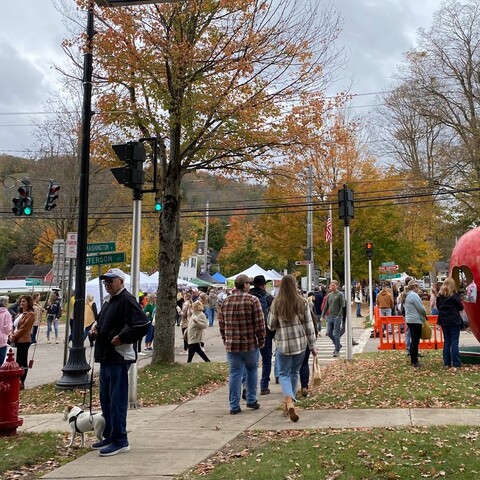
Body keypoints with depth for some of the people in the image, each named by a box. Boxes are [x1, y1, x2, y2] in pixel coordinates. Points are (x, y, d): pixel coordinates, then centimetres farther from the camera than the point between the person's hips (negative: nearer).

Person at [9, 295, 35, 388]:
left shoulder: (30, 314, -9)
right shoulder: (20, 313, 19)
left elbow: (24, 328, -14)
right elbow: (14, 326, 16)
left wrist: (14, 336, -11)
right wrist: (11, 335, -2)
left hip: (24, 340, -8)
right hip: (17, 340, 8)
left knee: (22, 362, -4)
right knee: (19, 361, 10)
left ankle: (21, 382, 1)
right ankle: (20, 381, 15)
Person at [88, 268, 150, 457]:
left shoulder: (127, 300, -13)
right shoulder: (108, 300, 17)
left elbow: (143, 325, -23)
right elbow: (102, 320, 33)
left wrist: (122, 338, -20)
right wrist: (95, 328, 11)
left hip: (119, 358, -10)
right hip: (106, 356, 10)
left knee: (117, 400, -4)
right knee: (105, 399, 17)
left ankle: (120, 440, 4)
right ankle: (109, 436, 29)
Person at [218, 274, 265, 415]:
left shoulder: (225, 302, 5)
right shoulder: (253, 300, -9)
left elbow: (221, 324, 9)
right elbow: (260, 324, -10)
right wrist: (261, 340, 1)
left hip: (231, 345, 3)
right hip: (250, 344, -3)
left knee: (234, 374, 7)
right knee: (252, 370, 17)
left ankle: (234, 406, 7)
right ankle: (251, 400, 21)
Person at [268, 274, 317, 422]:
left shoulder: (276, 303, -8)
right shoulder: (302, 302, -4)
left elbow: (271, 325, 0)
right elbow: (309, 326, 0)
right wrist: (312, 345, 8)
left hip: (283, 344, -2)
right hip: (300, 343, 2)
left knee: (284, 374, 3)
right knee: (295, 372, 17)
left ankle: (289, 401, -19)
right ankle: (289, 401, 26)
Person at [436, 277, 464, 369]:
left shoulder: (440, 296, 3)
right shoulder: (454, 296, -12)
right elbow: (461, 307, -4)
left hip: (444, 321, 5)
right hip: (454, 321, -5)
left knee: (446, 342, 11)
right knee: (454, 342, -2)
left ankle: (447, 363, 13)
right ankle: (456, 363, -2)